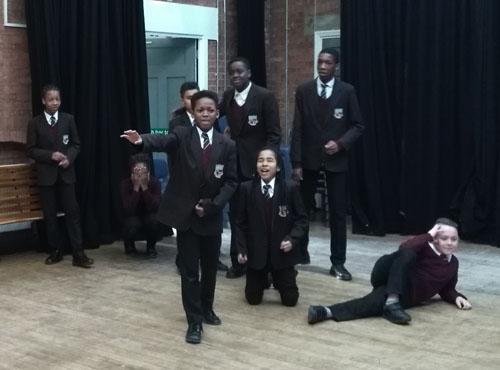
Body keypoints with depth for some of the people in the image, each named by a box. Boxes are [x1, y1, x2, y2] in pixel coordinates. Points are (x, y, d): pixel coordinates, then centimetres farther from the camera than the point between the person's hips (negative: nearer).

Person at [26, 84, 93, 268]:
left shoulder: (68, 119, 4)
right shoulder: (35, 123, 1)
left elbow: (76, 144, 7)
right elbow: (31, 150, 0)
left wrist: (69, 158, -12)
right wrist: (50, 155, -14)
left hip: (66, 173, 0)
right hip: (46, 175, 0)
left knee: (72, 212, -4)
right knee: (50, 215, 5)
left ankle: (78, 254, -4)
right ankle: (55, 252, 17)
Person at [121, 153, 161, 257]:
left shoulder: (155, 182, -15)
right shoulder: (126, 183, -16)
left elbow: (155, 208, -27)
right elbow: (128, 210, -28)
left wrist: (144, 187, -32)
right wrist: (136, 188, -32)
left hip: (148, 217, 1)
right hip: (133, 218, -1)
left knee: (154, 219, -33)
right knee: (133, 223, -34)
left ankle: (151, 246, -2)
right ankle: (129, 245, 2)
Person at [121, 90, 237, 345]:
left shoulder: (227, 145, 0)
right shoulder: (182, 136, -6)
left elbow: (231, 181, 0)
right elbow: (162, 141, -27)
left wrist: (212, 205, -12)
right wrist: (142, 141, -49)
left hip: (212, 215, 3)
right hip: (185, 214, -2)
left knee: (210, 267, 17)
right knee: (189, 271, 2)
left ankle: (206, 309, 38)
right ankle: (195, 321, 12)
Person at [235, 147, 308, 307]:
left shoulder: (290, 188, -10)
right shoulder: (246, 188, -6)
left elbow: (302, 218, -2)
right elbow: (240, 221, 2)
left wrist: (292, 239, -16)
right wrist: (241, 248, -5)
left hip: (281, 252, -1)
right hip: (255, 253, 1)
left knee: (290, 300, 7)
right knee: (253, 299, 10)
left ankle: (279, 280, 40)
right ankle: (263, 279, 43)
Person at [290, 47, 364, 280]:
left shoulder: (347, 91, -1)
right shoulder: (303, 91, 1)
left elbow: (357, 126, 2)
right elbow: (297, 129, 0)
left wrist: (340, 143, -16)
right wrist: (296, 162, -5)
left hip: (336, 160, -1)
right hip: (309, 159, 1)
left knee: (337, 212, 1)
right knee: (302, 208, 10)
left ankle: (338, 262, 9)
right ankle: (300, 251, 28)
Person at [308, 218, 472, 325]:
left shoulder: (453, 263, 15)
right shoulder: (425, 248, -3)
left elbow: (447, 290, 27)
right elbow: (405, 247, -25)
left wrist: (457, 297, 6)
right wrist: (429, 235, -21)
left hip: (405, 295, 4)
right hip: (391, 284, -4)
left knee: (377, 302, -32)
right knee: (407, 255, -34)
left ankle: (327, 312, -44)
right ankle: (391, 302, -38)